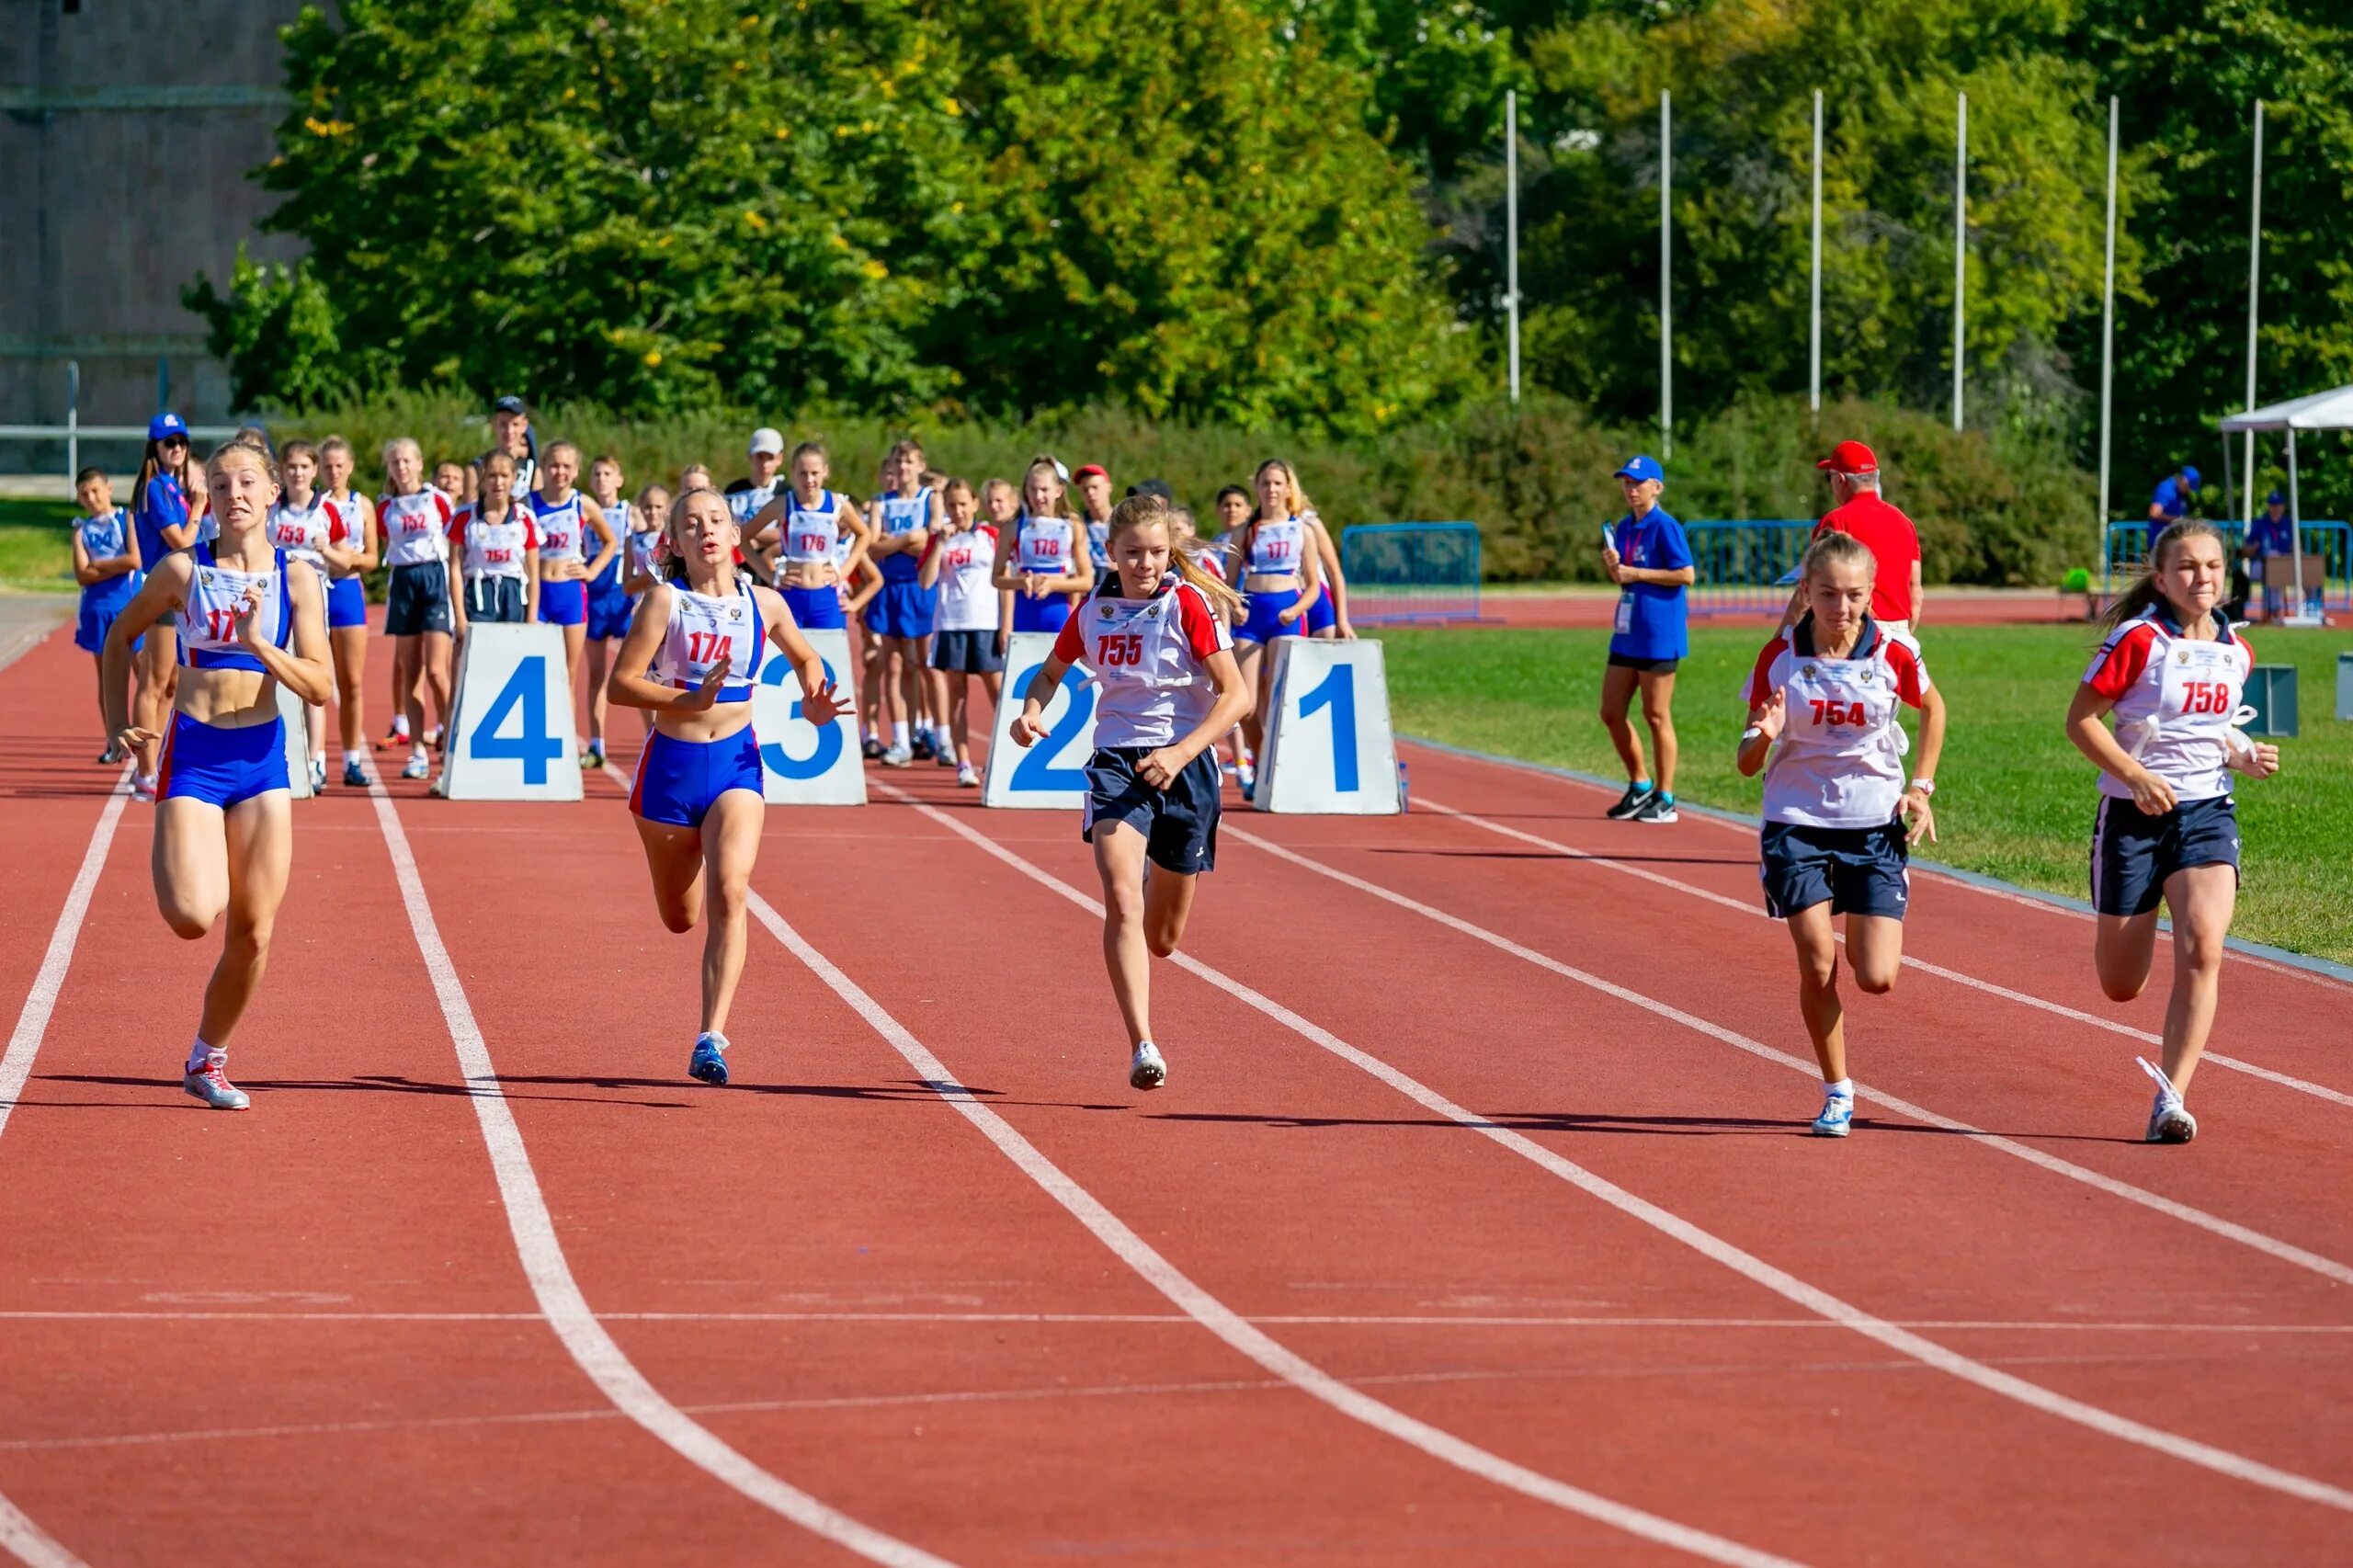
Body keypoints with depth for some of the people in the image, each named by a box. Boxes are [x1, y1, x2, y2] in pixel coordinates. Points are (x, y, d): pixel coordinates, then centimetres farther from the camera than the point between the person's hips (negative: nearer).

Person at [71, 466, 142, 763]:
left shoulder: (126, 518, 1)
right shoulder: (82, 528, 8)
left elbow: (135, 560, -12)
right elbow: (83, 575, -2)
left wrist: (97, 565, -6)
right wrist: (117, 566, -10)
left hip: (131, 605, -3)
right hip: (98, 607, 3)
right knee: (106, 676, 7)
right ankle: (113, 742, 13)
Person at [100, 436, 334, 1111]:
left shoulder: (296, 579, -1)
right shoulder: (183, 571, -3)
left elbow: (320, 687, -7)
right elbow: (120, 635, 11)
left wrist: (260, 644, -22)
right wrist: (117, 722, 3)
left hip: (262, 756, 2)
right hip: (193, 755, -2)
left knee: (252, 934, 1)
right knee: (192, 918, -19)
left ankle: (208, 1060, 21)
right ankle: (182, 873, 18)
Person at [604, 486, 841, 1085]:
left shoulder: (764, 604, 1)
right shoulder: (666, 600, -8)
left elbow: (805, 657, 21)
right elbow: (621, 683, -12)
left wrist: (814, 700, 1)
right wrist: (690, 699, -24)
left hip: (736, 764, 0)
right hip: (671, 764, 0)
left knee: (728, 894, -22)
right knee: (680, 918, 14)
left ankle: (711, 1038, -24)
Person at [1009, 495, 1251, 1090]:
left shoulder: (1189, 604, -7)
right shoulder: (1094, 612, 5)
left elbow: (1236, 694, -9)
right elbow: (1051, 671, 22)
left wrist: (1180, 753, -21)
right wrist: (1031, 710, -1)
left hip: (1184, 767, -2)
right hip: (1116, 764, 2)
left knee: (1163, 939, 9)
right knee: (1122, 902, -24)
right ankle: (1142, 1048, -27)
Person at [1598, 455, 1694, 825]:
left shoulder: (1664, 527, -11)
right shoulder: (1624, 527, 12)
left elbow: (1687, 575, -17)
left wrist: (1637, 573, -17)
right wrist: (1612, 567, -1)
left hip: (1658, 637, -8)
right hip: (1627, 633, 8)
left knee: (1656, 717, -2)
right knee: (1611, 714, 9)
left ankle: (1664, 798, 6)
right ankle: (1640, 786, 24)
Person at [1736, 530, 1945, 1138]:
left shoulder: (1893, 655, -8)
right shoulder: (1779, 658, -8)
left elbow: (1933, 708, 15)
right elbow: (1747, 765, -4)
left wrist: (1921, 786, 7)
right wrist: (1763, 738, -26)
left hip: (1876, 827, 0)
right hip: (1797, 826, 0)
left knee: (1878, 979, -7)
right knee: (1817, 968, -10)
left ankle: (1863, 940, 31)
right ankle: (1837, 1092, 11)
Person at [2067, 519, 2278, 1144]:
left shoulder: (2236, 652, 7)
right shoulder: (2138, 640, -10)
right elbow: (2080, 719, -9)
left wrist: (2243, 757, 4)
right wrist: (2136, 776, -20)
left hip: (2207, 811, 3)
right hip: (2133, 816, -3)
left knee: (2202, 949, -21)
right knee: (2121, 987, 6)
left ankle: (2171, 1101, -18)